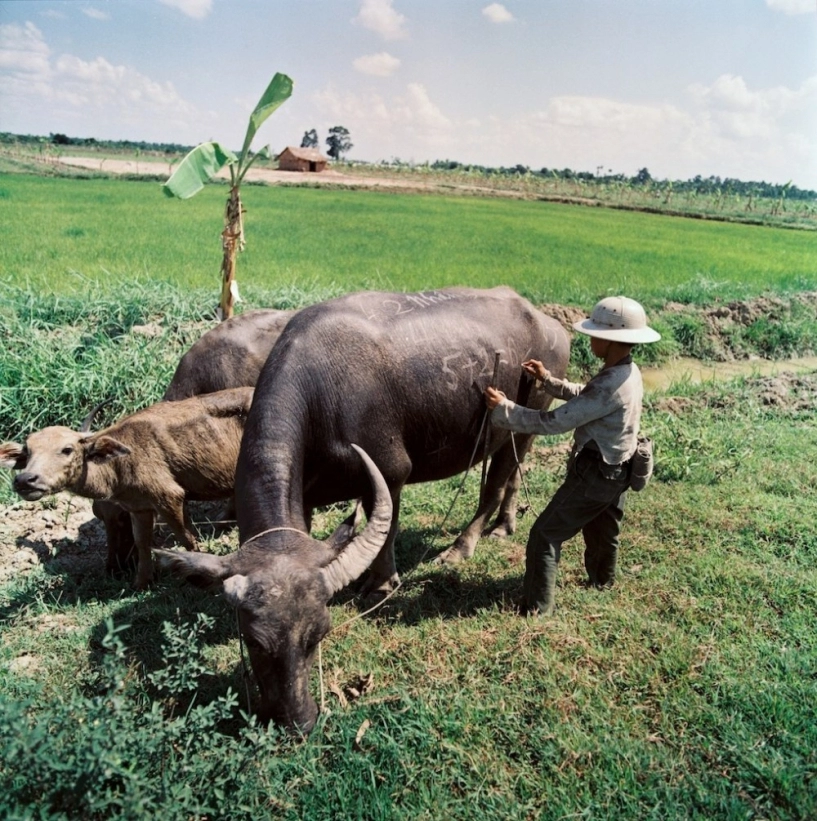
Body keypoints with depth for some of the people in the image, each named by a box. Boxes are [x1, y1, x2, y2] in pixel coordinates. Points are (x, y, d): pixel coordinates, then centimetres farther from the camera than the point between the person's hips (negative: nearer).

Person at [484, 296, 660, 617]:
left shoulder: (610, 386, -31)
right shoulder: (628, 372, -1)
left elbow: (554, 422, -28)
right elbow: (583, 397, 15)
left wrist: (503, 408, -22)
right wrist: (548, 380, 10)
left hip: (594, 475, -9)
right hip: (617, 470, 9)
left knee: (544, 535, 0)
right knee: (602, 532, 30)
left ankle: (537, 608, 8)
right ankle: (602, 582, 52)